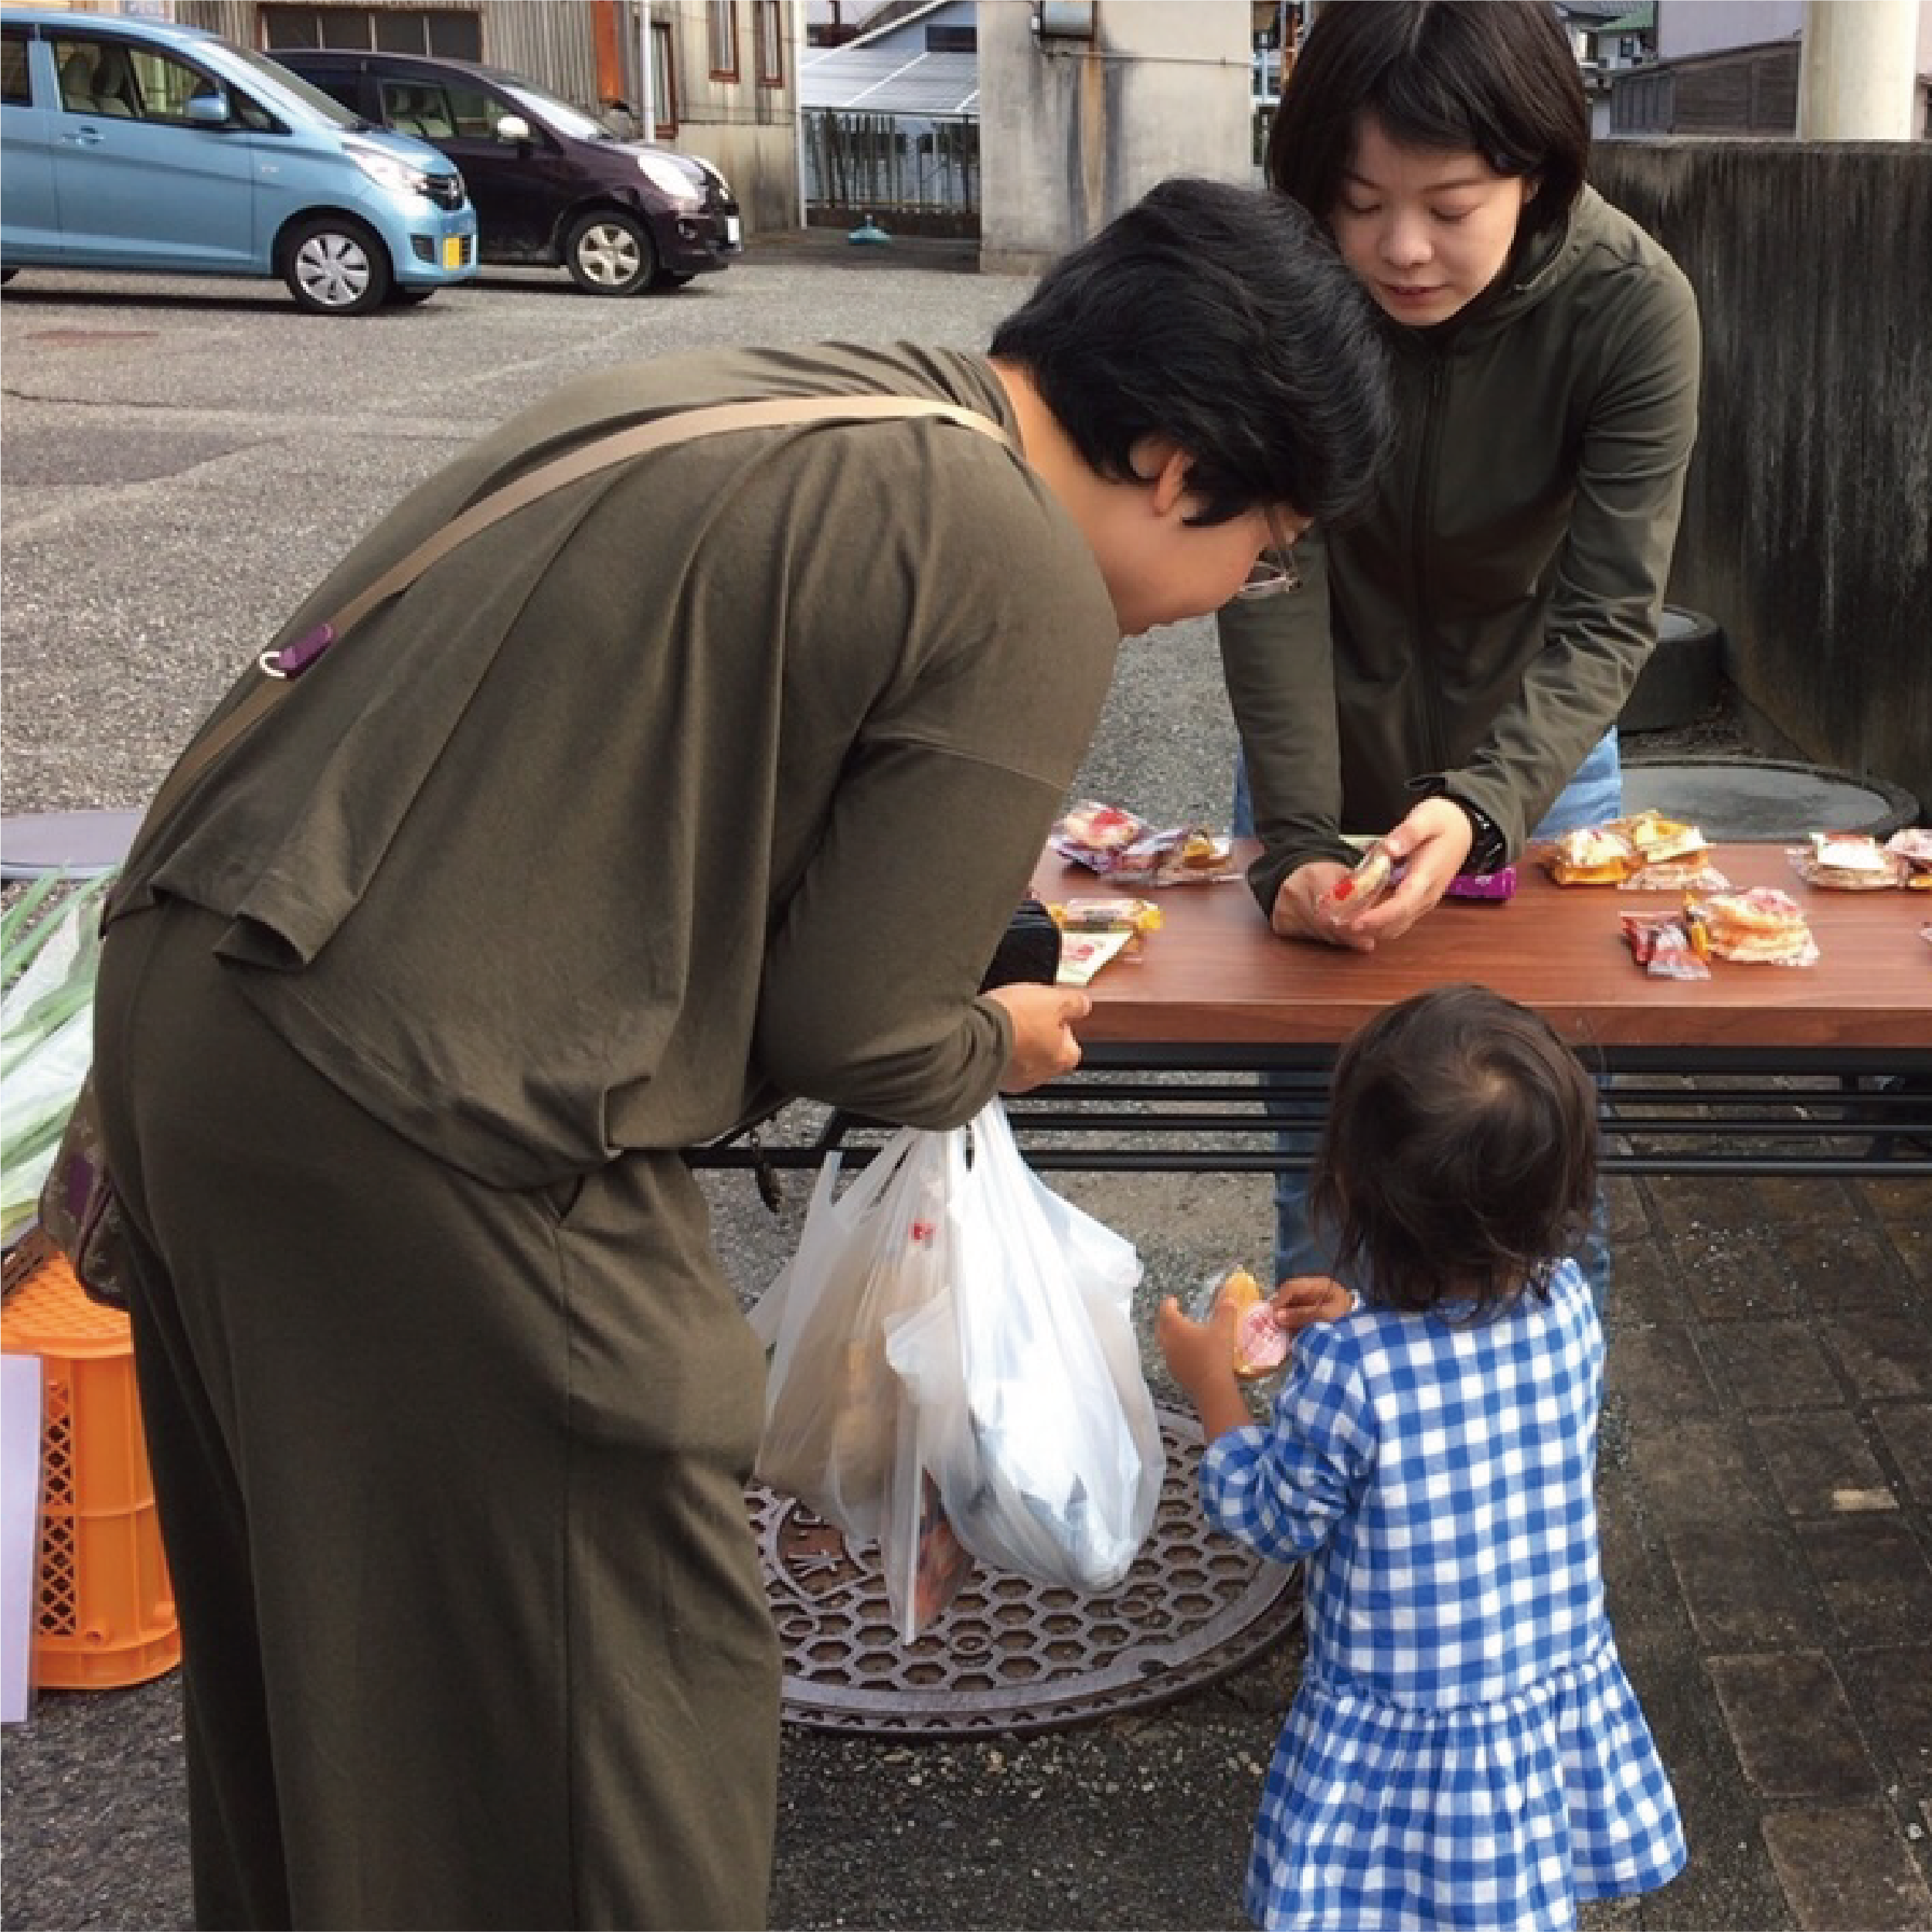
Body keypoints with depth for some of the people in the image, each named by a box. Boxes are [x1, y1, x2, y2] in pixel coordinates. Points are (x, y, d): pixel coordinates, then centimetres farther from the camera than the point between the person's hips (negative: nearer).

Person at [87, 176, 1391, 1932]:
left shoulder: (758, 398, 13)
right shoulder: (1031, 596, -12)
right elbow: (845, 1030, -9)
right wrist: (1001, 1047, 13)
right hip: (427, 1126, -9)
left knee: (308, 1627, 27)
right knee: (624, 1694, 9)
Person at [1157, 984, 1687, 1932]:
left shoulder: (1345, 1372, -30)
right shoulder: (1569, 1307, -14)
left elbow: (1275, 1522, -12)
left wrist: (1213, 1385, -1)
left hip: (1398, 1742, -4)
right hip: (1560, 1709, 4)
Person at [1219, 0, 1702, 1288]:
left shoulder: (1633, 305, -23)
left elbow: (1608, 615, -25)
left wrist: (1483, 804, -41)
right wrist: (1297, 839, -35)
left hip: (1534, 753, 0)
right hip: (1330, 757, 0)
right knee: (1327, 1175, 8)